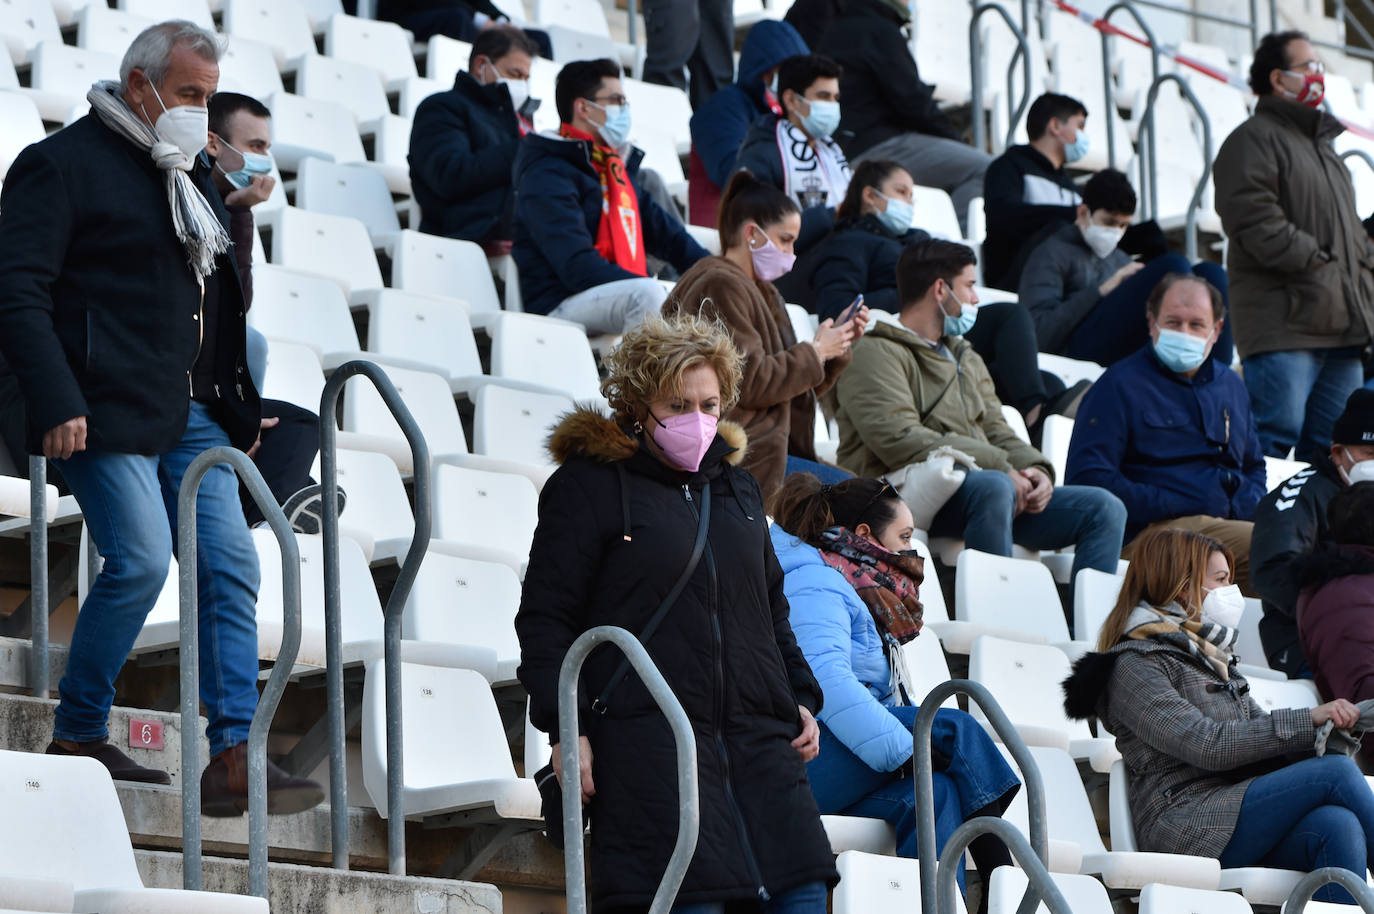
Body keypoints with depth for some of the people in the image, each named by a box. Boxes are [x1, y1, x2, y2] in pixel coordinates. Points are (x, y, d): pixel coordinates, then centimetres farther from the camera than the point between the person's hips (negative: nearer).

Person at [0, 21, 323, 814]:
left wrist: (241, 404, 20)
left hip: (192, 413, 8)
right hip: (108, 414, -8)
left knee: (231, 564, -3)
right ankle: (77, 736, 4)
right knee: (142, 560, -15)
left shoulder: (192, 174, 21)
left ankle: (235, 759, -5)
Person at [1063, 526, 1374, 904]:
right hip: (1185, 824, -7)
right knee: (1336, 772, -22)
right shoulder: (1134, 666, 2)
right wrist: (1308, 721, -14)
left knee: (1338, 825, -26)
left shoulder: (1211, 660, 30)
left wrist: (1329, 725, -3)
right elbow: (1209, 746, -12)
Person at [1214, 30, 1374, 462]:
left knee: (1334, 446, 7)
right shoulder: (1254, 139, -3)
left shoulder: (1324, 145, 27)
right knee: (1277, 433, -15)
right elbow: (1255, 220, -15)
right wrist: (1317, 263, -15)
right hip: (1284, 326, -9)